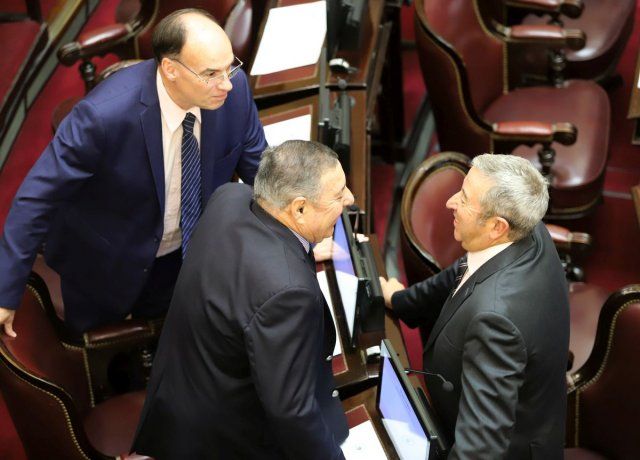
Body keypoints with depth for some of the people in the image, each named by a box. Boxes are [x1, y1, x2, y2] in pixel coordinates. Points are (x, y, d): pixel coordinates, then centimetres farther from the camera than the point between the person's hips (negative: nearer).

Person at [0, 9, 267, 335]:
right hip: (105, 263, -3)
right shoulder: (105, 114, -38)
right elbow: (37, 197, -29)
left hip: (186, 252, 4)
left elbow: (259, 165, -6)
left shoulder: (234, 89, -24)